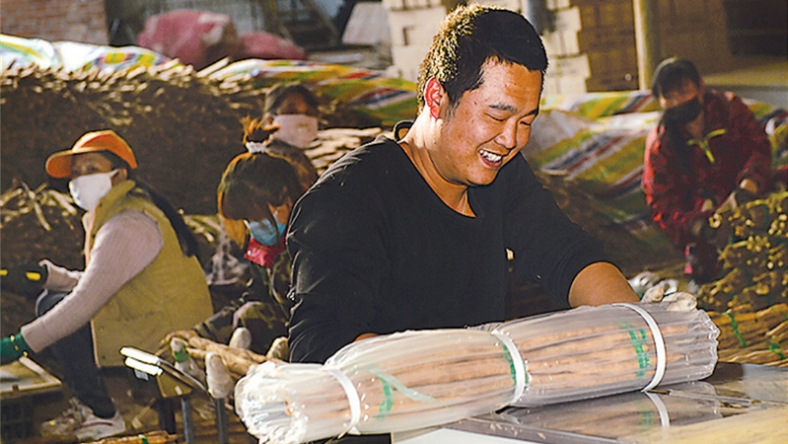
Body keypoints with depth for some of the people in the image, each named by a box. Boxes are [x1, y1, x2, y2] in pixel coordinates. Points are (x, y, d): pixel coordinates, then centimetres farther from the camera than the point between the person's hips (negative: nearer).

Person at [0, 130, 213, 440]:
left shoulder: (129, 226, -20)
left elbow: (87, 301, -26)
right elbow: (99, 284, 17)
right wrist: (47, 275, 3)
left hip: (168, 339, -11)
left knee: (59, 309, -13)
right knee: (50, 302, 10)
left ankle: (102, 414, -3)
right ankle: (87, 402, 13)